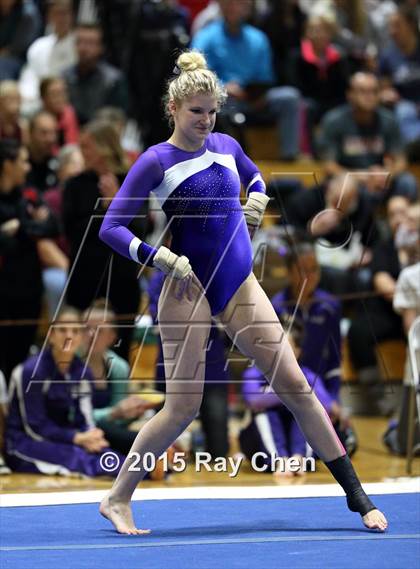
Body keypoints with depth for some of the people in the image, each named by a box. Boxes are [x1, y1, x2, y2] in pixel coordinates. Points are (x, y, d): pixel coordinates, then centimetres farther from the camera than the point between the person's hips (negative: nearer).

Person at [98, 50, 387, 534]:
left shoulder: (225, 146, 7)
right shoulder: (157, 161, -10)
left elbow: (253, 175, 31)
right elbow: (111, 227, -13)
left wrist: (256, 200, 9)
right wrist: (162, 258, -22)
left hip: (239, 284, 5)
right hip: (189, 290, -5)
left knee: (294, 384, 0)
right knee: (183, 408, -5)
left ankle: (357, 497, 2)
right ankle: (117, 499, 11)